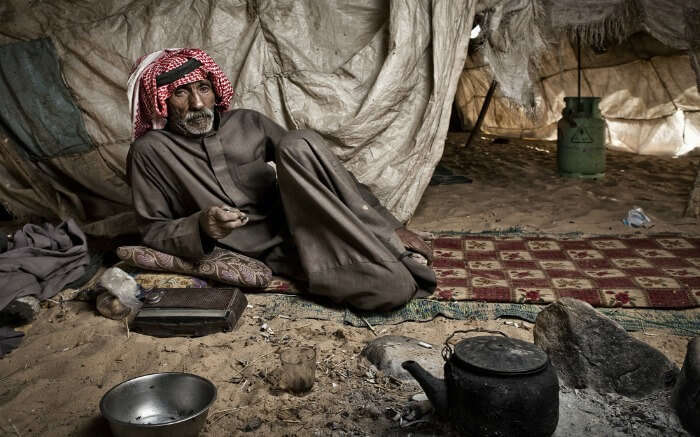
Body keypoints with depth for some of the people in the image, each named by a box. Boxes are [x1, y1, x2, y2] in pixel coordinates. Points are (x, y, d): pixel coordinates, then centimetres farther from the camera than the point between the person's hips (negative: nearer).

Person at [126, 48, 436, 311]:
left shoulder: (248, 122, 11)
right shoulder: (150, 151, 4)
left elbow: (317, 170, 11)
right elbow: (153, 231, 5)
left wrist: (385, 224, 3)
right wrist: (200, 226, -18)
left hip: (301, 226, 5)